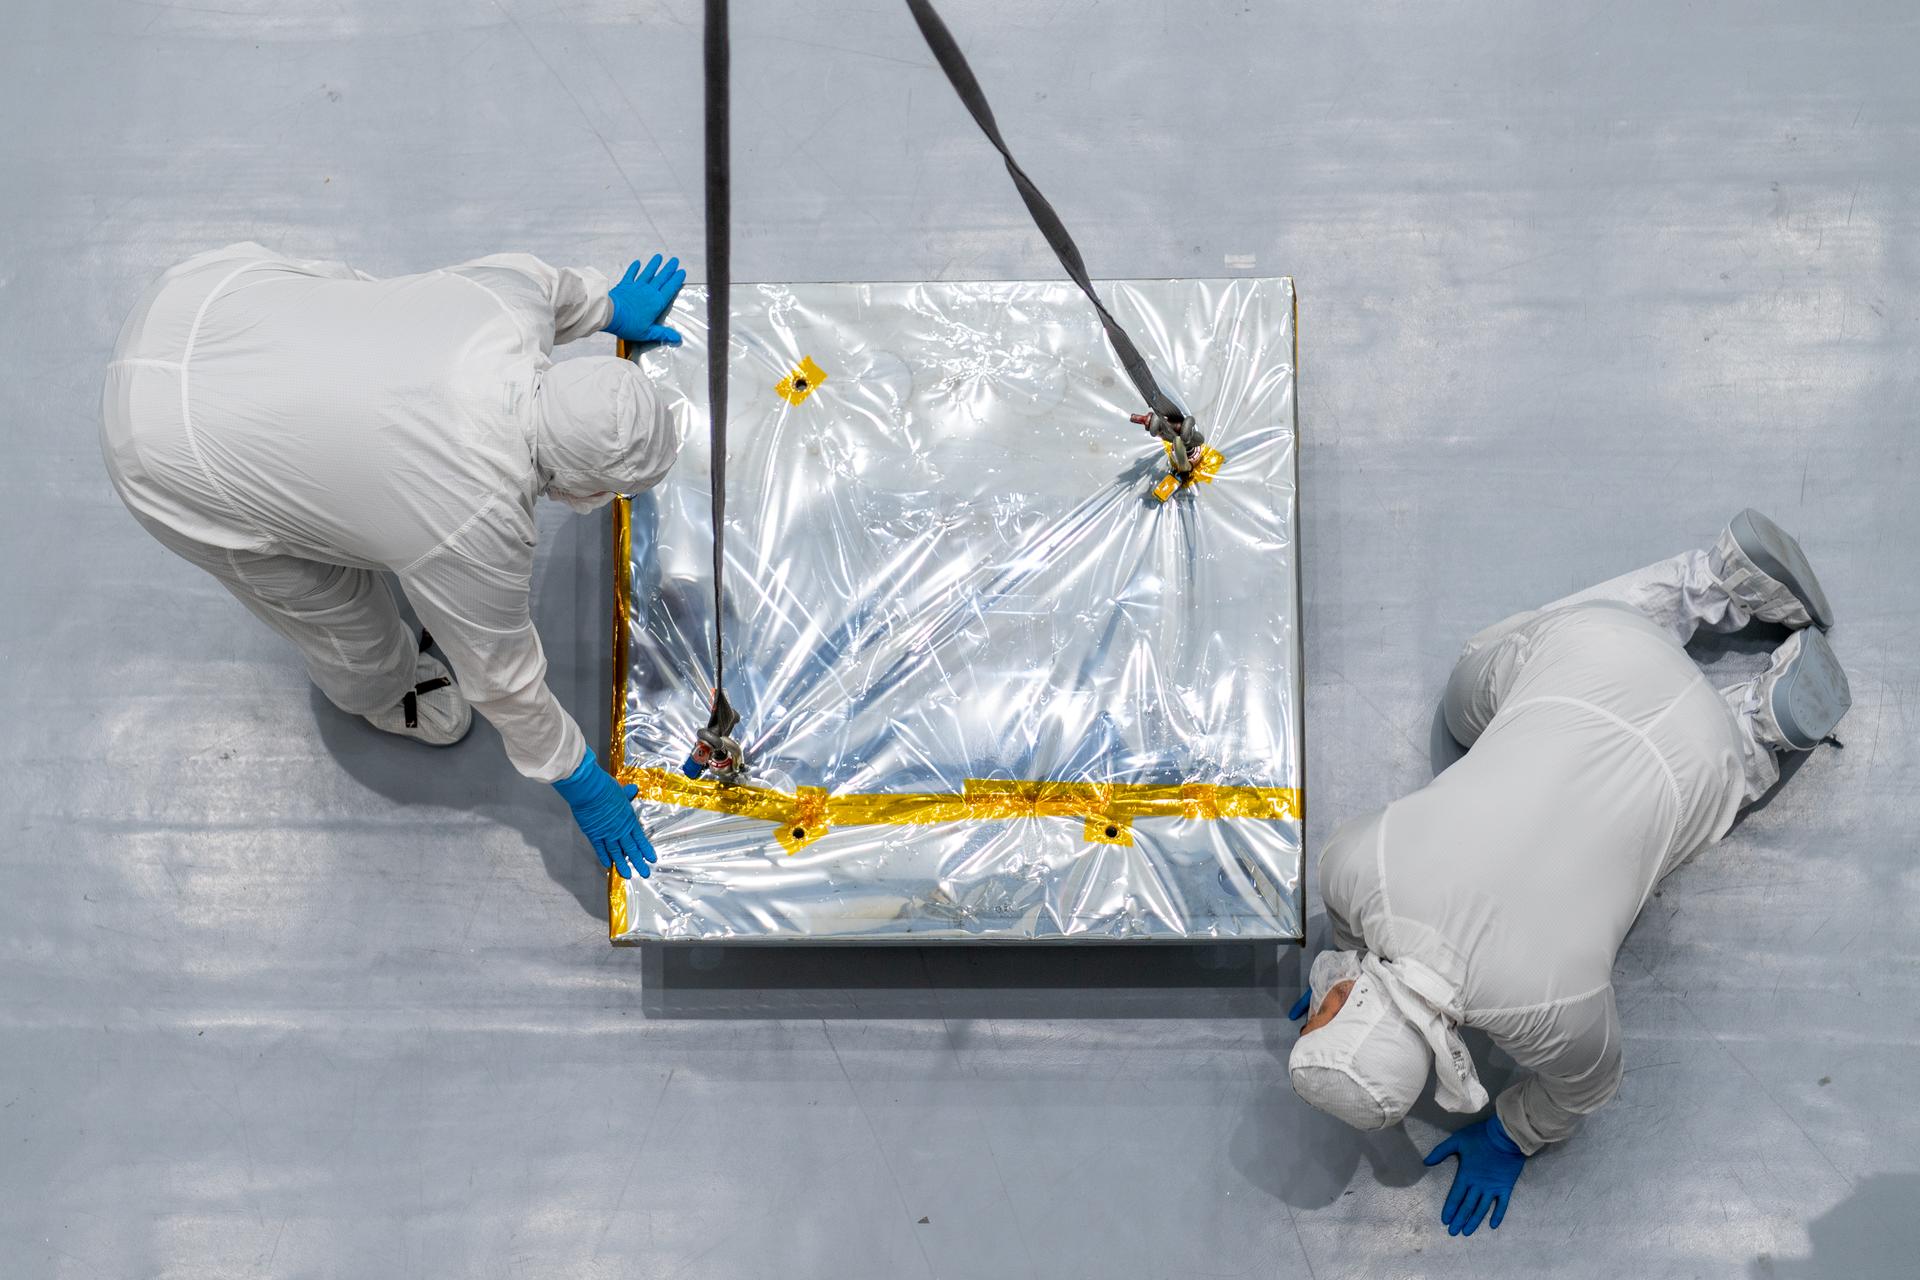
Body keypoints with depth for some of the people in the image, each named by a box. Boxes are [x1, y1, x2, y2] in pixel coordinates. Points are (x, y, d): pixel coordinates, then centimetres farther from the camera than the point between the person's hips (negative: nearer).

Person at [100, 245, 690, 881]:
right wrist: (581, 785, 4)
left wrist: (608, 307, 30)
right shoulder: (479, 528, -28)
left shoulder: (513, 302, -17)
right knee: (331, 599, 15)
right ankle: (380, 696, 45)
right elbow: (502, 679, -11)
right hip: (174, 452, -6)